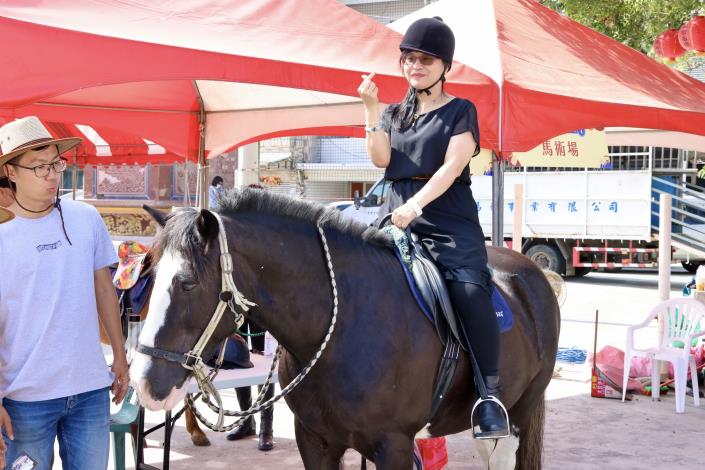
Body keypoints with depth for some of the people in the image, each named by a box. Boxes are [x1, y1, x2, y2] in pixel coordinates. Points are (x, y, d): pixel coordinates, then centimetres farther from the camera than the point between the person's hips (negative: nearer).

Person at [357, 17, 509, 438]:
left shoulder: (461, 111, 7)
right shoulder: (394, 114, 21)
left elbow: (452, 167, -8)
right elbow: (381, 159, 4)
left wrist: (415, 205, -23)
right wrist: (371, 108, -5)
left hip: (449, 220, -4)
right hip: (396, 217, 5)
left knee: (471, 292, -28)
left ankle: (490, 394, -20)